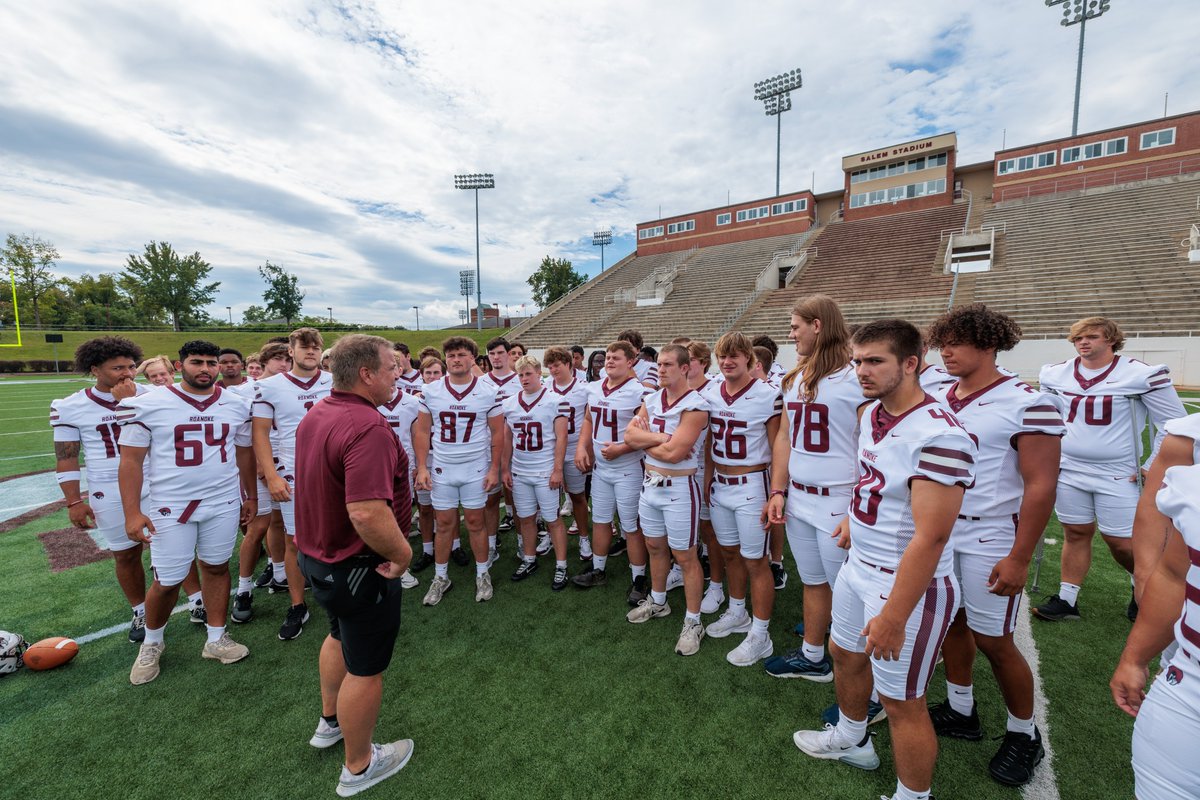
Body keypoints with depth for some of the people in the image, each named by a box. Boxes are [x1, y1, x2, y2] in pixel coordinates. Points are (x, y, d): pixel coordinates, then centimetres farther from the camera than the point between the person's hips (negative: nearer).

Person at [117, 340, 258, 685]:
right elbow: (131, 460, -5)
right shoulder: (146, 405, -8)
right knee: (168, 580, 6)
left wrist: (250, 496, 13)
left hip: (224, 503, 3)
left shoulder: (237, 405, 2)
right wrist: (132, 512, -10)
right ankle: (152, 643, 35)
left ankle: (216, 640, 27)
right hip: (170, 506, -2)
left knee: (216, 567, 12)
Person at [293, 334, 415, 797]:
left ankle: (330, 721, 55)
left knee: (341, 636, 32)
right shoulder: (368, 428, -31)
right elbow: (368, 514, -39)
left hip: (319, 553, 10)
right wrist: (402, 555, -22)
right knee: (365, 669, 13)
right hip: (359, 566, -9)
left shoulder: (315, 416, 1)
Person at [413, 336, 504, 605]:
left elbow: (497, 433, -1)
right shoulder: (431, 391, -1)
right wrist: (422, 468, -3)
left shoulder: (488, 391, -5)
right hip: (441, 469, 2)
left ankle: (483, 574, 25)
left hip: (476, 469, -1)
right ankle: (441, 577, 28)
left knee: (475, 522, 8)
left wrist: (494, 469, -4)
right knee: (444, 524, 11)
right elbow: (422, 432, 3)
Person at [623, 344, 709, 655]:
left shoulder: (695, 406, -17)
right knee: (655, 547, 21)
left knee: (685, 557, 5)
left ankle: (693, 622, 21)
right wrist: (662, 437, -19)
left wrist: (644, 439, -7)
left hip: (679, 488, -7)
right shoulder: (651, 400, 5)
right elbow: (630, 435, -6)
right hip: (650, 483, 7)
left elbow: (674, 454, -23)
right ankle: (657, 602, 41)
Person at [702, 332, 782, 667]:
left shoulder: (768, 396, -12)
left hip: (751, 486, -6)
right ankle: (738, 613, 40)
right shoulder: (710, 394, 4)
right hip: (719, 486, 6)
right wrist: (707, 481, 12)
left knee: (755, 561, 5)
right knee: (729, 552, 19)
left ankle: (760, 635, 21)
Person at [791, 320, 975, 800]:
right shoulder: (872, 413, 0)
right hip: (859, 564, 9)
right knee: (845, 654, 27)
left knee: (901, 703, 10)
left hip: (907, 585, -9)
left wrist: (894, 616, -24)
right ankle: (850, 740, 53)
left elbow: (929, 538, -28)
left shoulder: (938, 436, -27)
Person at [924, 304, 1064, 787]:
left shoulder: (1027, 404, -13)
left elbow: (1041, 487, -15)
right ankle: (960, 712, 36)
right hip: (939, 532, 6)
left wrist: (1019, 559, -15)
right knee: (952, 623, 16)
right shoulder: (938, 399, 4)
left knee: (993, 642, 7)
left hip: (989, 541, -5)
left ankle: (1023, 735, 31)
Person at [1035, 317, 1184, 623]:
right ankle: (1067, 600, 19)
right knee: (1076, 534, 11)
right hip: (1068, 471, 3)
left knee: (1120, 542, 4)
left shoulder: (1140, 374, -9)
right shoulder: (1057, 374, 2)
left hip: (1117, 475, -3)